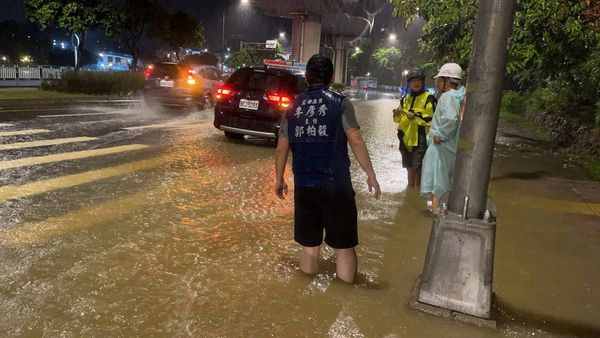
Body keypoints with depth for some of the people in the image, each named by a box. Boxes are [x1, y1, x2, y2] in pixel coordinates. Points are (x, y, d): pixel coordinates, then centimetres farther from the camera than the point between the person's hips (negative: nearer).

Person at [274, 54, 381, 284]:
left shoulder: (293, 107, 6)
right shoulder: (340, 103, -4)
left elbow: (282, 148, 8)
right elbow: (356, 141, -10)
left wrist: (279, 179, 19)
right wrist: (371, 175, -2)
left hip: (304, 186, 4)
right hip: (336, 186, -3)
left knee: (309, 246, 14)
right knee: (344, 246, 9)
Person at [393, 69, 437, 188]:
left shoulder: (429, 99, -3)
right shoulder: (405, 99, 16)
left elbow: (432, 119, -11)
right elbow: (399, 119, 22)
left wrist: (415, 117, -20)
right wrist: (397, 114, -1)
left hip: (420, 139, -6)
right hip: (406, 139, 6)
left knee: (417, 169, -7)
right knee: (410, 169, 14)